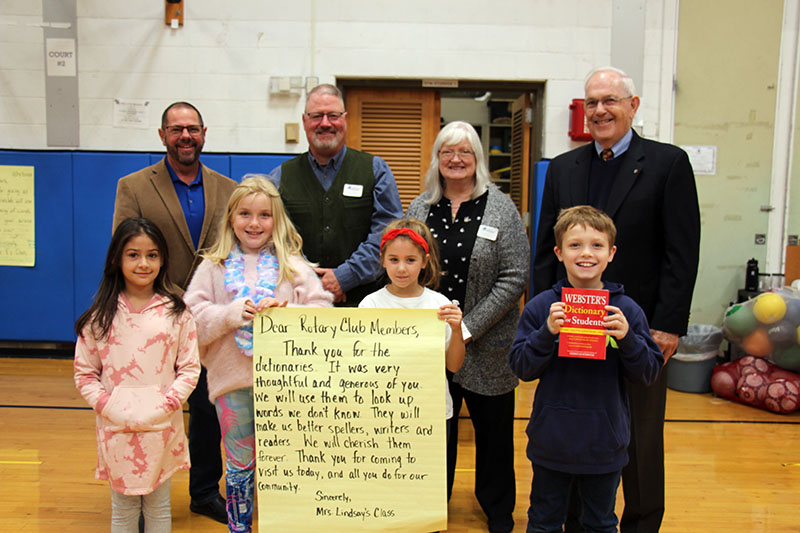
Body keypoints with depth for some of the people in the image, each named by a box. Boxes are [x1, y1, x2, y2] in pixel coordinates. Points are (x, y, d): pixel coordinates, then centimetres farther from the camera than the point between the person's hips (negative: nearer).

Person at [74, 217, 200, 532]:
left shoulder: (176, 313, 0)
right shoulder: (101, 316, 1)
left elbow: (190, 368, 0)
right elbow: (84, 373, 4)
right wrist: (107, 405, -9)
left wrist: (167, 404, -11)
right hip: (116, 428, 1)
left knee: (159, 508, 13)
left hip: (163, 428, 0)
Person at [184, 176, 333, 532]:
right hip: (232, 377, 1)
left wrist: (286, 310, -19)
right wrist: (234, 313, -16)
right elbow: (194, 314, -2)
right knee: (238, 461, 13)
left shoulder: (292, 265, 2)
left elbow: (322, 310, -3)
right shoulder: (214, 266, 3)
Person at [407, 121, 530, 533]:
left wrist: (469, 327, -13)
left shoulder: (501, 208, -3)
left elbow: (515, 276, -8)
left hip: (486, 343, -2)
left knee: (492, 428, 10)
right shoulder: (420, 208, 5)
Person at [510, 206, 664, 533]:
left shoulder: (627, 310, -6)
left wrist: (627, 338, -21)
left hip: (604, 445, 1)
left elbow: (649, 374, -4)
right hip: (551, 441, 0)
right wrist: (547, 332, -23)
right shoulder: (541, 307, -7)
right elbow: (521, 368, -8)